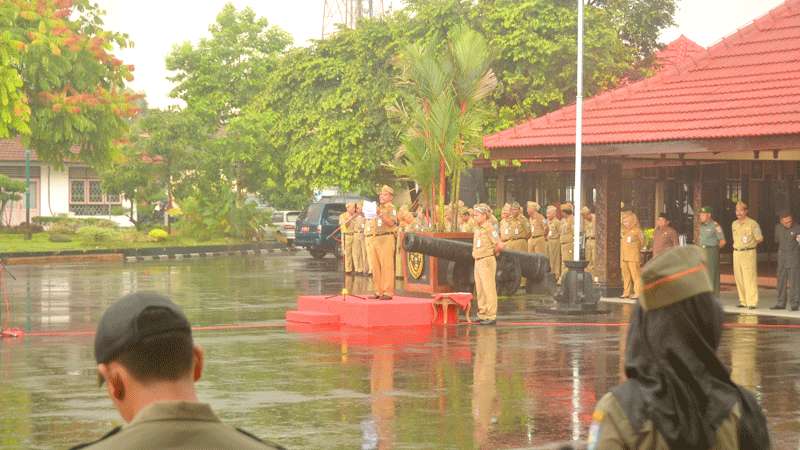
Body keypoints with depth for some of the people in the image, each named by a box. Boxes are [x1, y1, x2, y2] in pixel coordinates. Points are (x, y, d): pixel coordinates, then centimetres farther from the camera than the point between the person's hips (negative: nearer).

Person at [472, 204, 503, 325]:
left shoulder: (489, 228, -13)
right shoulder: (477, 229, 13)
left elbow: (500, 245, -20)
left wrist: (492, 253, -5)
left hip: (487, 261, -9)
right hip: (478, 261, 9)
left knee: (488, 289, -6)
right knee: (480, 290, 12)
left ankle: (491, 316, -5)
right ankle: (482, 315, 20)